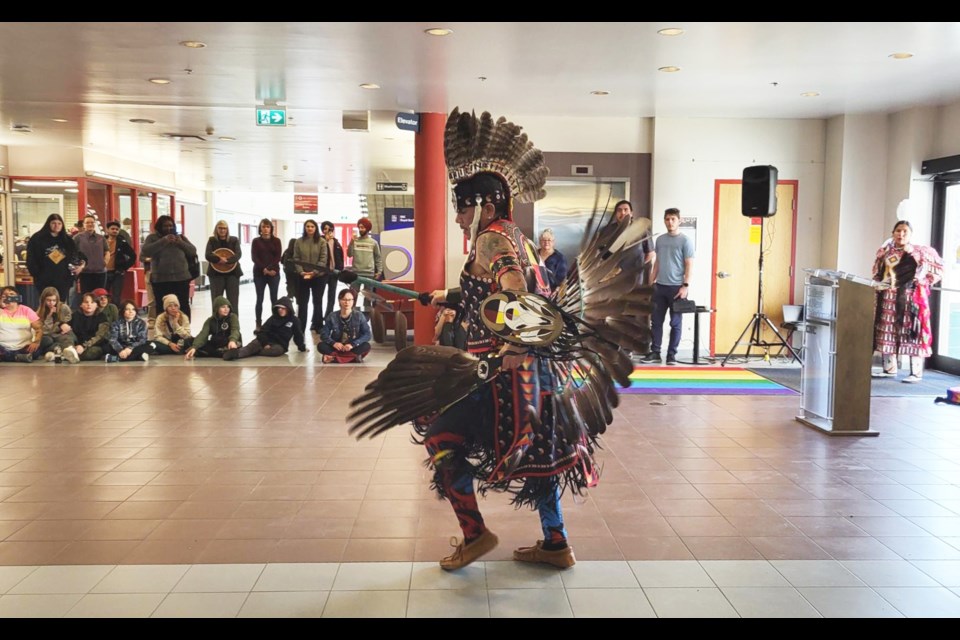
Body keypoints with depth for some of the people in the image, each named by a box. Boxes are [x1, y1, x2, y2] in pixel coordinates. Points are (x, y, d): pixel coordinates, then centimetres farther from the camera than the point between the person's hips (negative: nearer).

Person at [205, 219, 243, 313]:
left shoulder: (234, 240, 7)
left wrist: (227, 260, -23)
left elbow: (238, 254, -7)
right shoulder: (212, 240, 5)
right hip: (216, 273, 0)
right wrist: (219, 259, -24)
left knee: (233, 302, 2)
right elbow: (208, 255, -7)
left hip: (232, 273, 1)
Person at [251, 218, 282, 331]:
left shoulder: (276, 240, 5)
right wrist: (264, 268, -16)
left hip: (274, 273, 0)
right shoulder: (256, 241, 5)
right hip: (259, 273, 0)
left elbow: (278, 256, -3)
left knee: (274, 299, 2)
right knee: (259, 299, 1)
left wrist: (269, 268, -15)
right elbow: (254, 257, -3)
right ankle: (258, 324, 5)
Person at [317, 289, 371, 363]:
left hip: (352, 348, 0)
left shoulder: (359, 316, -6)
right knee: (320, 346, -26)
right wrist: (333, 343, -27)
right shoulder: (332, 316, -4)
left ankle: (333, 357, -27)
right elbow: (324, 334, -6)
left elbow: (368, 334, -13)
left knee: (366, 346, -30)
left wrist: (353, 344, -27)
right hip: (337, 348, 0)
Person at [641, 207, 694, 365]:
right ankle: (655, 353, 11)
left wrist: (685, 285, -14)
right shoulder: (660, 239, 12)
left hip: (676, 287, -5)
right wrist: (651, 282, 11)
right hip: (660, 286, 5)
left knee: (675, 323, 2)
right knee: (656, 321, 5)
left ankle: (671, 355, 8)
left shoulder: (685, 241, -4)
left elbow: (689, 265, -7)